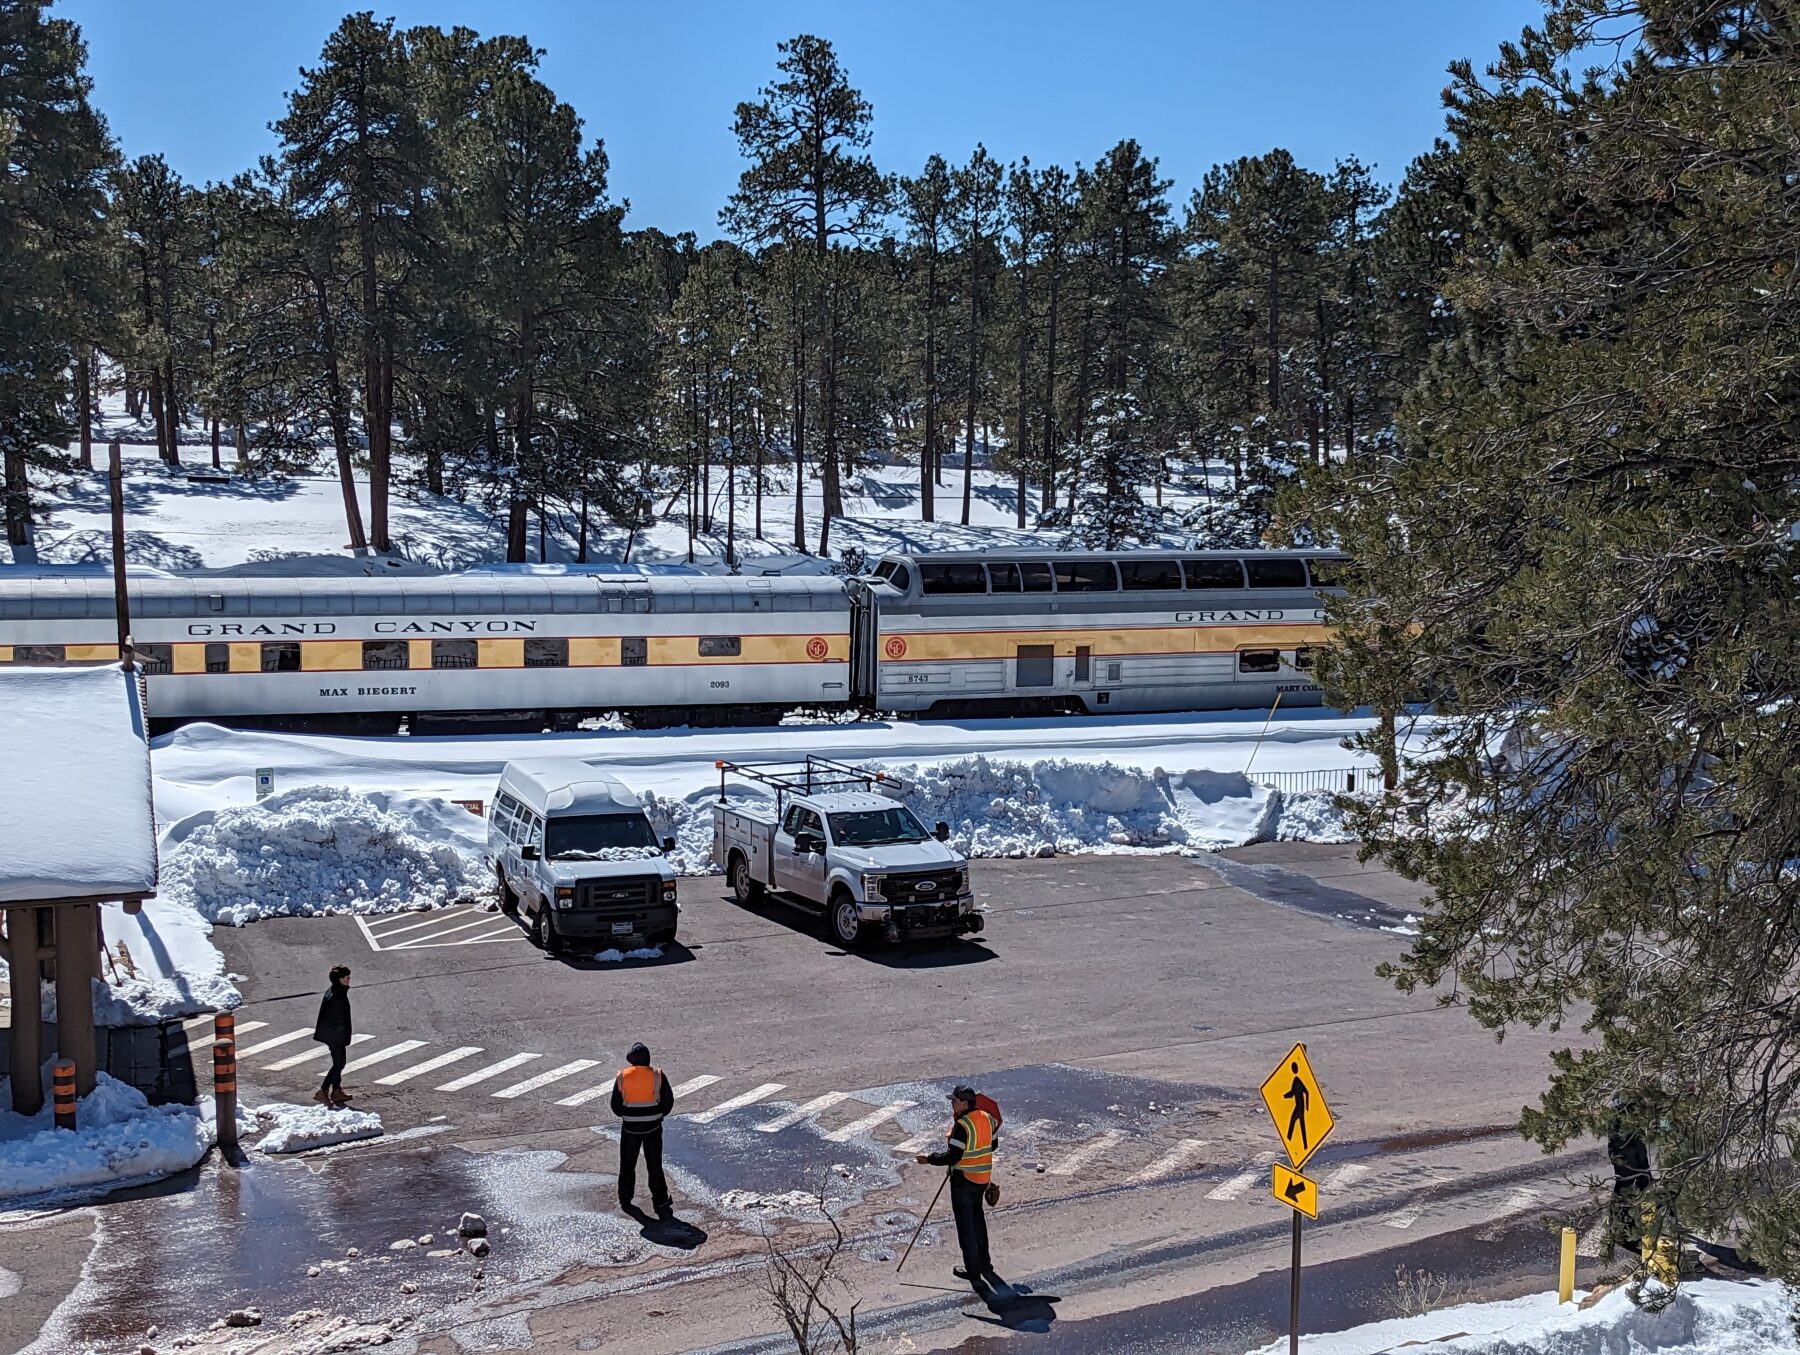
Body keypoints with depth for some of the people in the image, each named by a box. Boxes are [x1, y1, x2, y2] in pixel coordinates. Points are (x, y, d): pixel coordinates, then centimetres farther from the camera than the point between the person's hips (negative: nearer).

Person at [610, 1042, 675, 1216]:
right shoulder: (657, 1076, -9)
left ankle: (625, 1200, 26)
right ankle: (661, 1203, 2)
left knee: (627, 1165, 17)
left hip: (630, 1127, 0)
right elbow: (668, 1101, -3)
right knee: (655, 1166, 6)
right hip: (653, 1127, 0)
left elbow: (615, 1105, 0)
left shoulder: (622, 1077, -7)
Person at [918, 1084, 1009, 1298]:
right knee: (977, 1218, 24)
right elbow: (992, 1145, 12)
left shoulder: (962, 1125, -23)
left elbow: (952, 1157, -24)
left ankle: (973, 1270, 7)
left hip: (963, 1179, -8)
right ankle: (984, 1262, 35)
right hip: (982, 1178, 8)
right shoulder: (986, 1118, 2)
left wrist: (930, 1158, -13)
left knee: (965, 1224, 2)